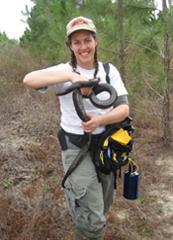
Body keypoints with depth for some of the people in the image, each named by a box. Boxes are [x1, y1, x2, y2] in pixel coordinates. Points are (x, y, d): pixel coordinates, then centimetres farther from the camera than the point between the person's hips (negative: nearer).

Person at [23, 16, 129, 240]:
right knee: (93, 221, -7)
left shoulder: (109, 70, -3)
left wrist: (100, 120, -28)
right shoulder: (65, 70, -11)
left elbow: (124, 108, -9)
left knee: (103, 205, 24)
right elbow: (29, 79, -29)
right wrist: (72, 76, -39)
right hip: (76, 147, -4)